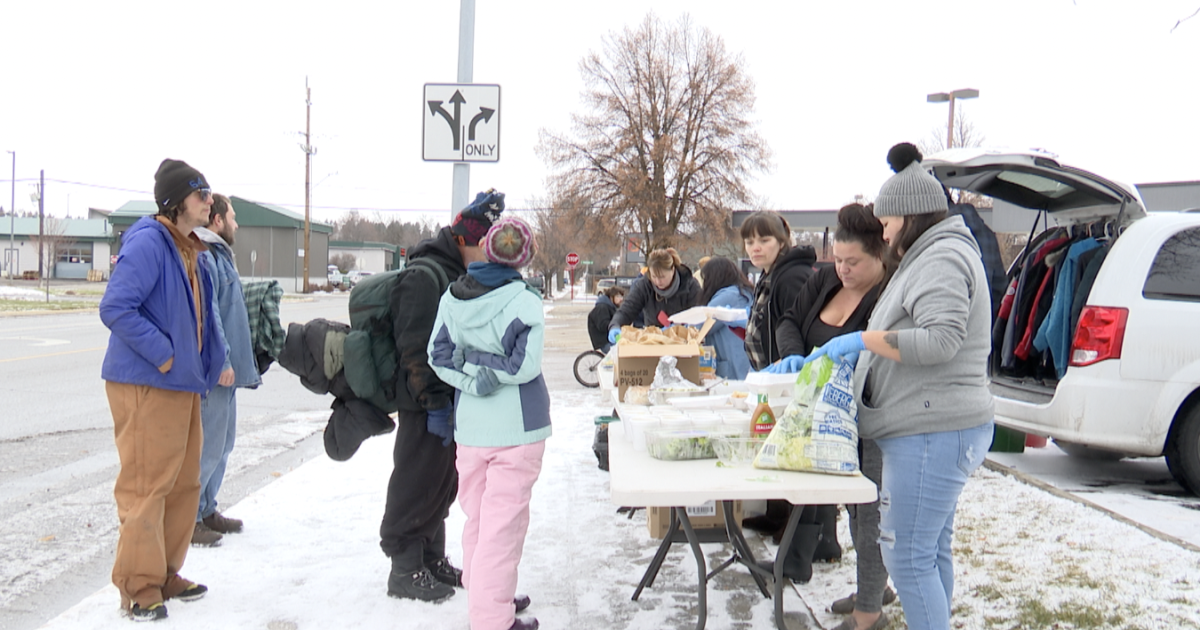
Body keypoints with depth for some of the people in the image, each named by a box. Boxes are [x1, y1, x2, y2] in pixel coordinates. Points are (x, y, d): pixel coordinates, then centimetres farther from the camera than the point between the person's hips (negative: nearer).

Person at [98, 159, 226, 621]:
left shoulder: (190, 250, 14)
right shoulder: (148, 242, -15)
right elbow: (115, 308, -23)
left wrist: (209, 364, 12)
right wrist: (163, 355, -21)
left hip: (182, 385, 10)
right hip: (146, 386, -10)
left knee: (184, 483, 15)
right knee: (147, 486, -3)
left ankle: (165, 575, 28)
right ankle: (139, 588, 7)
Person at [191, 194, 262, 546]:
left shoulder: (219, 255, 19)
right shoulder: (204, 257, -14)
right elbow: (207, 313, -22)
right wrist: (222, 361, -23)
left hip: (224, 370, 11)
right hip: (214, 371, -11)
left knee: (221, 442, 17)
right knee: (207, 445, -6)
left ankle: (206, 509, 27)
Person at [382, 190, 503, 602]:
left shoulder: (459, 275, 14)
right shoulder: (425, 277, -17)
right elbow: (416, 348, -22)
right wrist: (434, 403, -22)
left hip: (450, 400, 10)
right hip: (425, 405, -10)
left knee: (443, 484, 18)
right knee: (417, 487, 1)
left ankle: (432, 560, 31)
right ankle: (405, 571, 13)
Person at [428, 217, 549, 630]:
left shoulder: (452, 298, 1)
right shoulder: (524, 301, -13)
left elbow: (439, 356, 2)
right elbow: (526, 364, -18)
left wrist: (472, 379, -5)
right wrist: (492, 374, -3)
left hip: (470, 423, 5)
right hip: (517, 425, -5)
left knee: (477, 515, 17)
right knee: (504, 522, 0)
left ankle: (483, 596, 31)